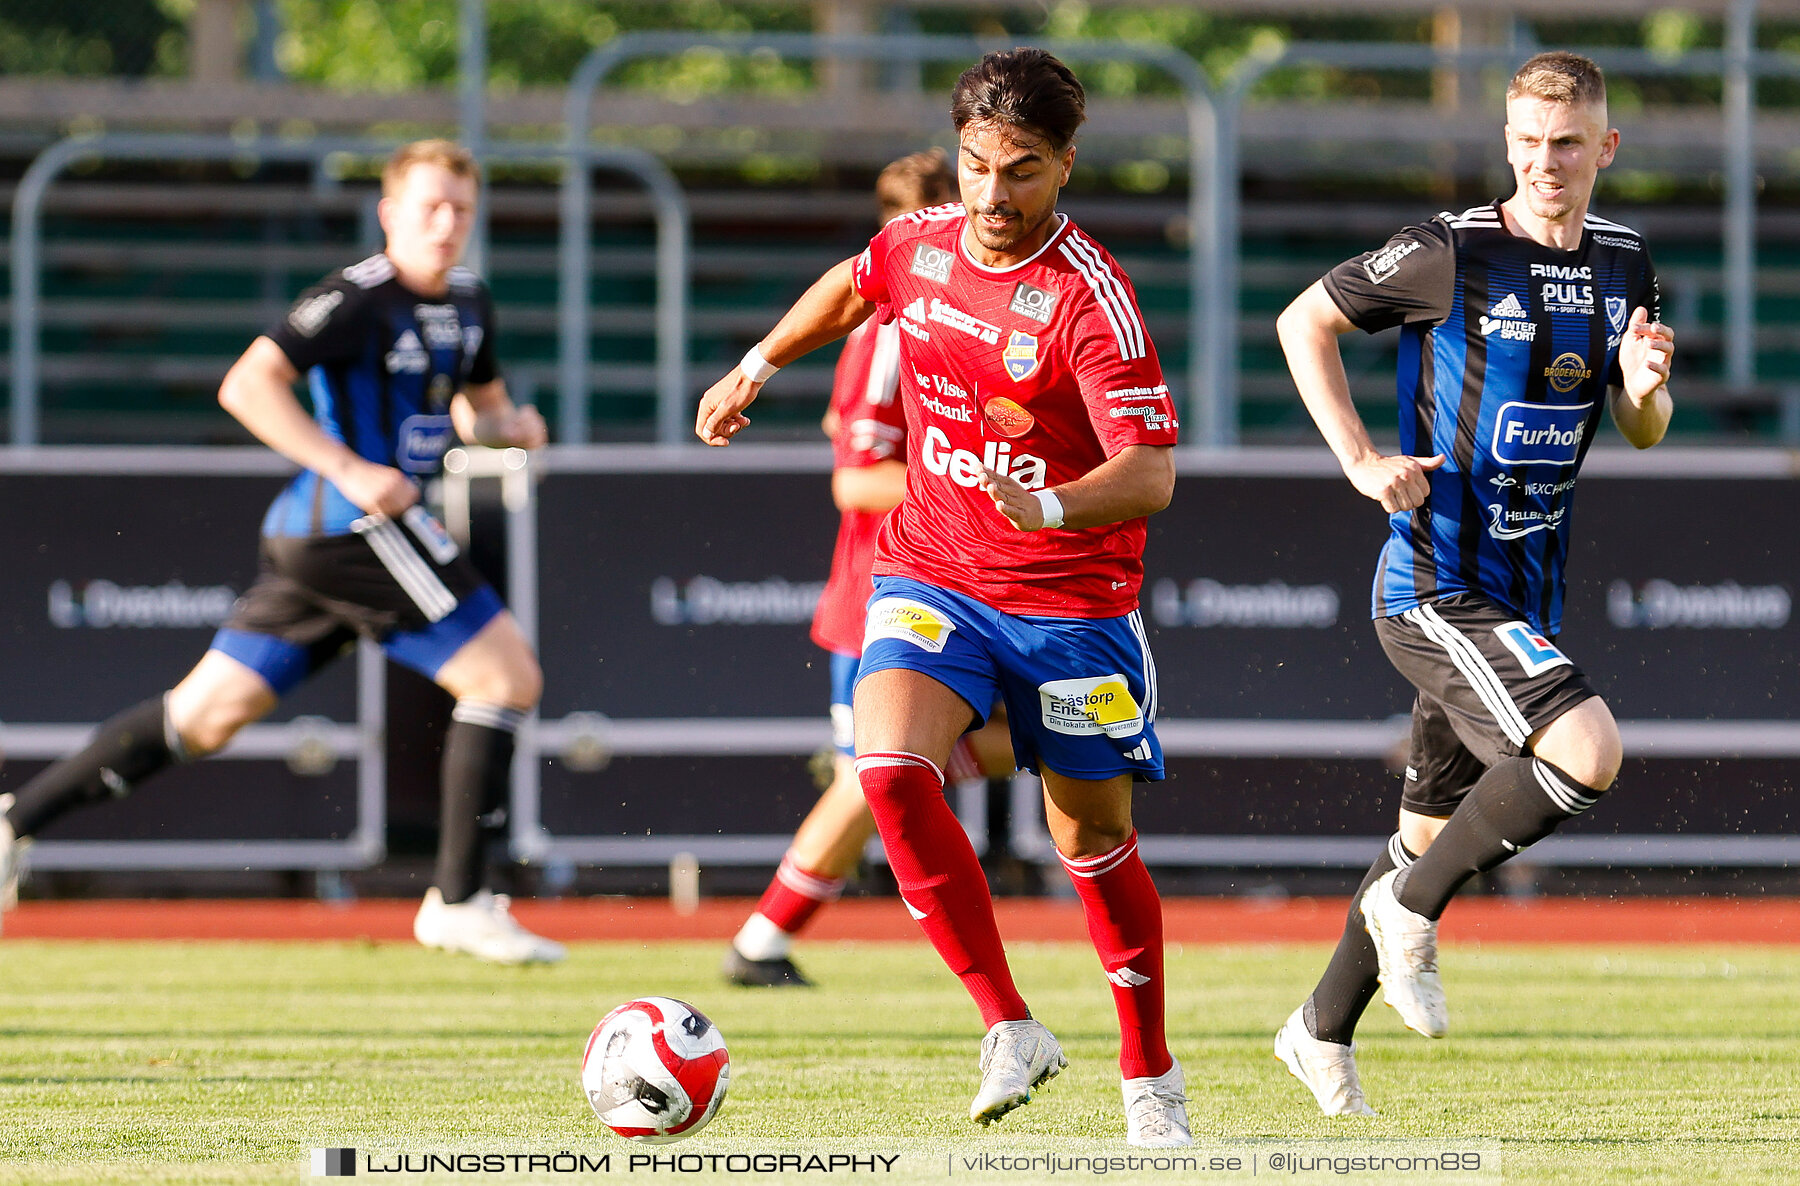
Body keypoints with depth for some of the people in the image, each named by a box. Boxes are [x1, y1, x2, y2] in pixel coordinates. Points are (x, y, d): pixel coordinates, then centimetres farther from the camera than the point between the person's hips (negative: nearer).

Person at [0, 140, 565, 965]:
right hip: (353, 526, -9)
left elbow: (477, 406, 29)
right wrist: (349, 471, -25)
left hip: (312, 543, 9)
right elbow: (246, 385, -20)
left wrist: (509, 425, 4)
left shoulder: (467, 303, 14)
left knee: (207, 714, 11)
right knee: (509, 675, -9)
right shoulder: (359, 299, -13)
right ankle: (459, 902, -7)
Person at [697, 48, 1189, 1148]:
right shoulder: (920, 242, -2)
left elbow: (1151, 473, -27)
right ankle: (1010, 1029, -13)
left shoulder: (1091, 296, -20)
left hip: (1072, 595, -4)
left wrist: (1051, 504, -45)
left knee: (1095, 839, 6)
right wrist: (755, 369, 30)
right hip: (931, 576, 4)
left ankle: (1151, 1079, 27)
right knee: (891, 770, -23)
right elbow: (855, 285, 25)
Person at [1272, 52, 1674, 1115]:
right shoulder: (1454, 254, -11)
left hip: (1527, 603, 7)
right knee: (1588, 751, -26)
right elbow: (1306, 321, 1)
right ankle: (1412, 910, -7)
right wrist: (1362, 460, -8)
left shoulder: (1625, 265, 7)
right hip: (1438, 586, -7)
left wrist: (1645, 386, -8)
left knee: (1434, 834, 14)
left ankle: (1323, 1030, 31)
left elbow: (1645, 433, 16)